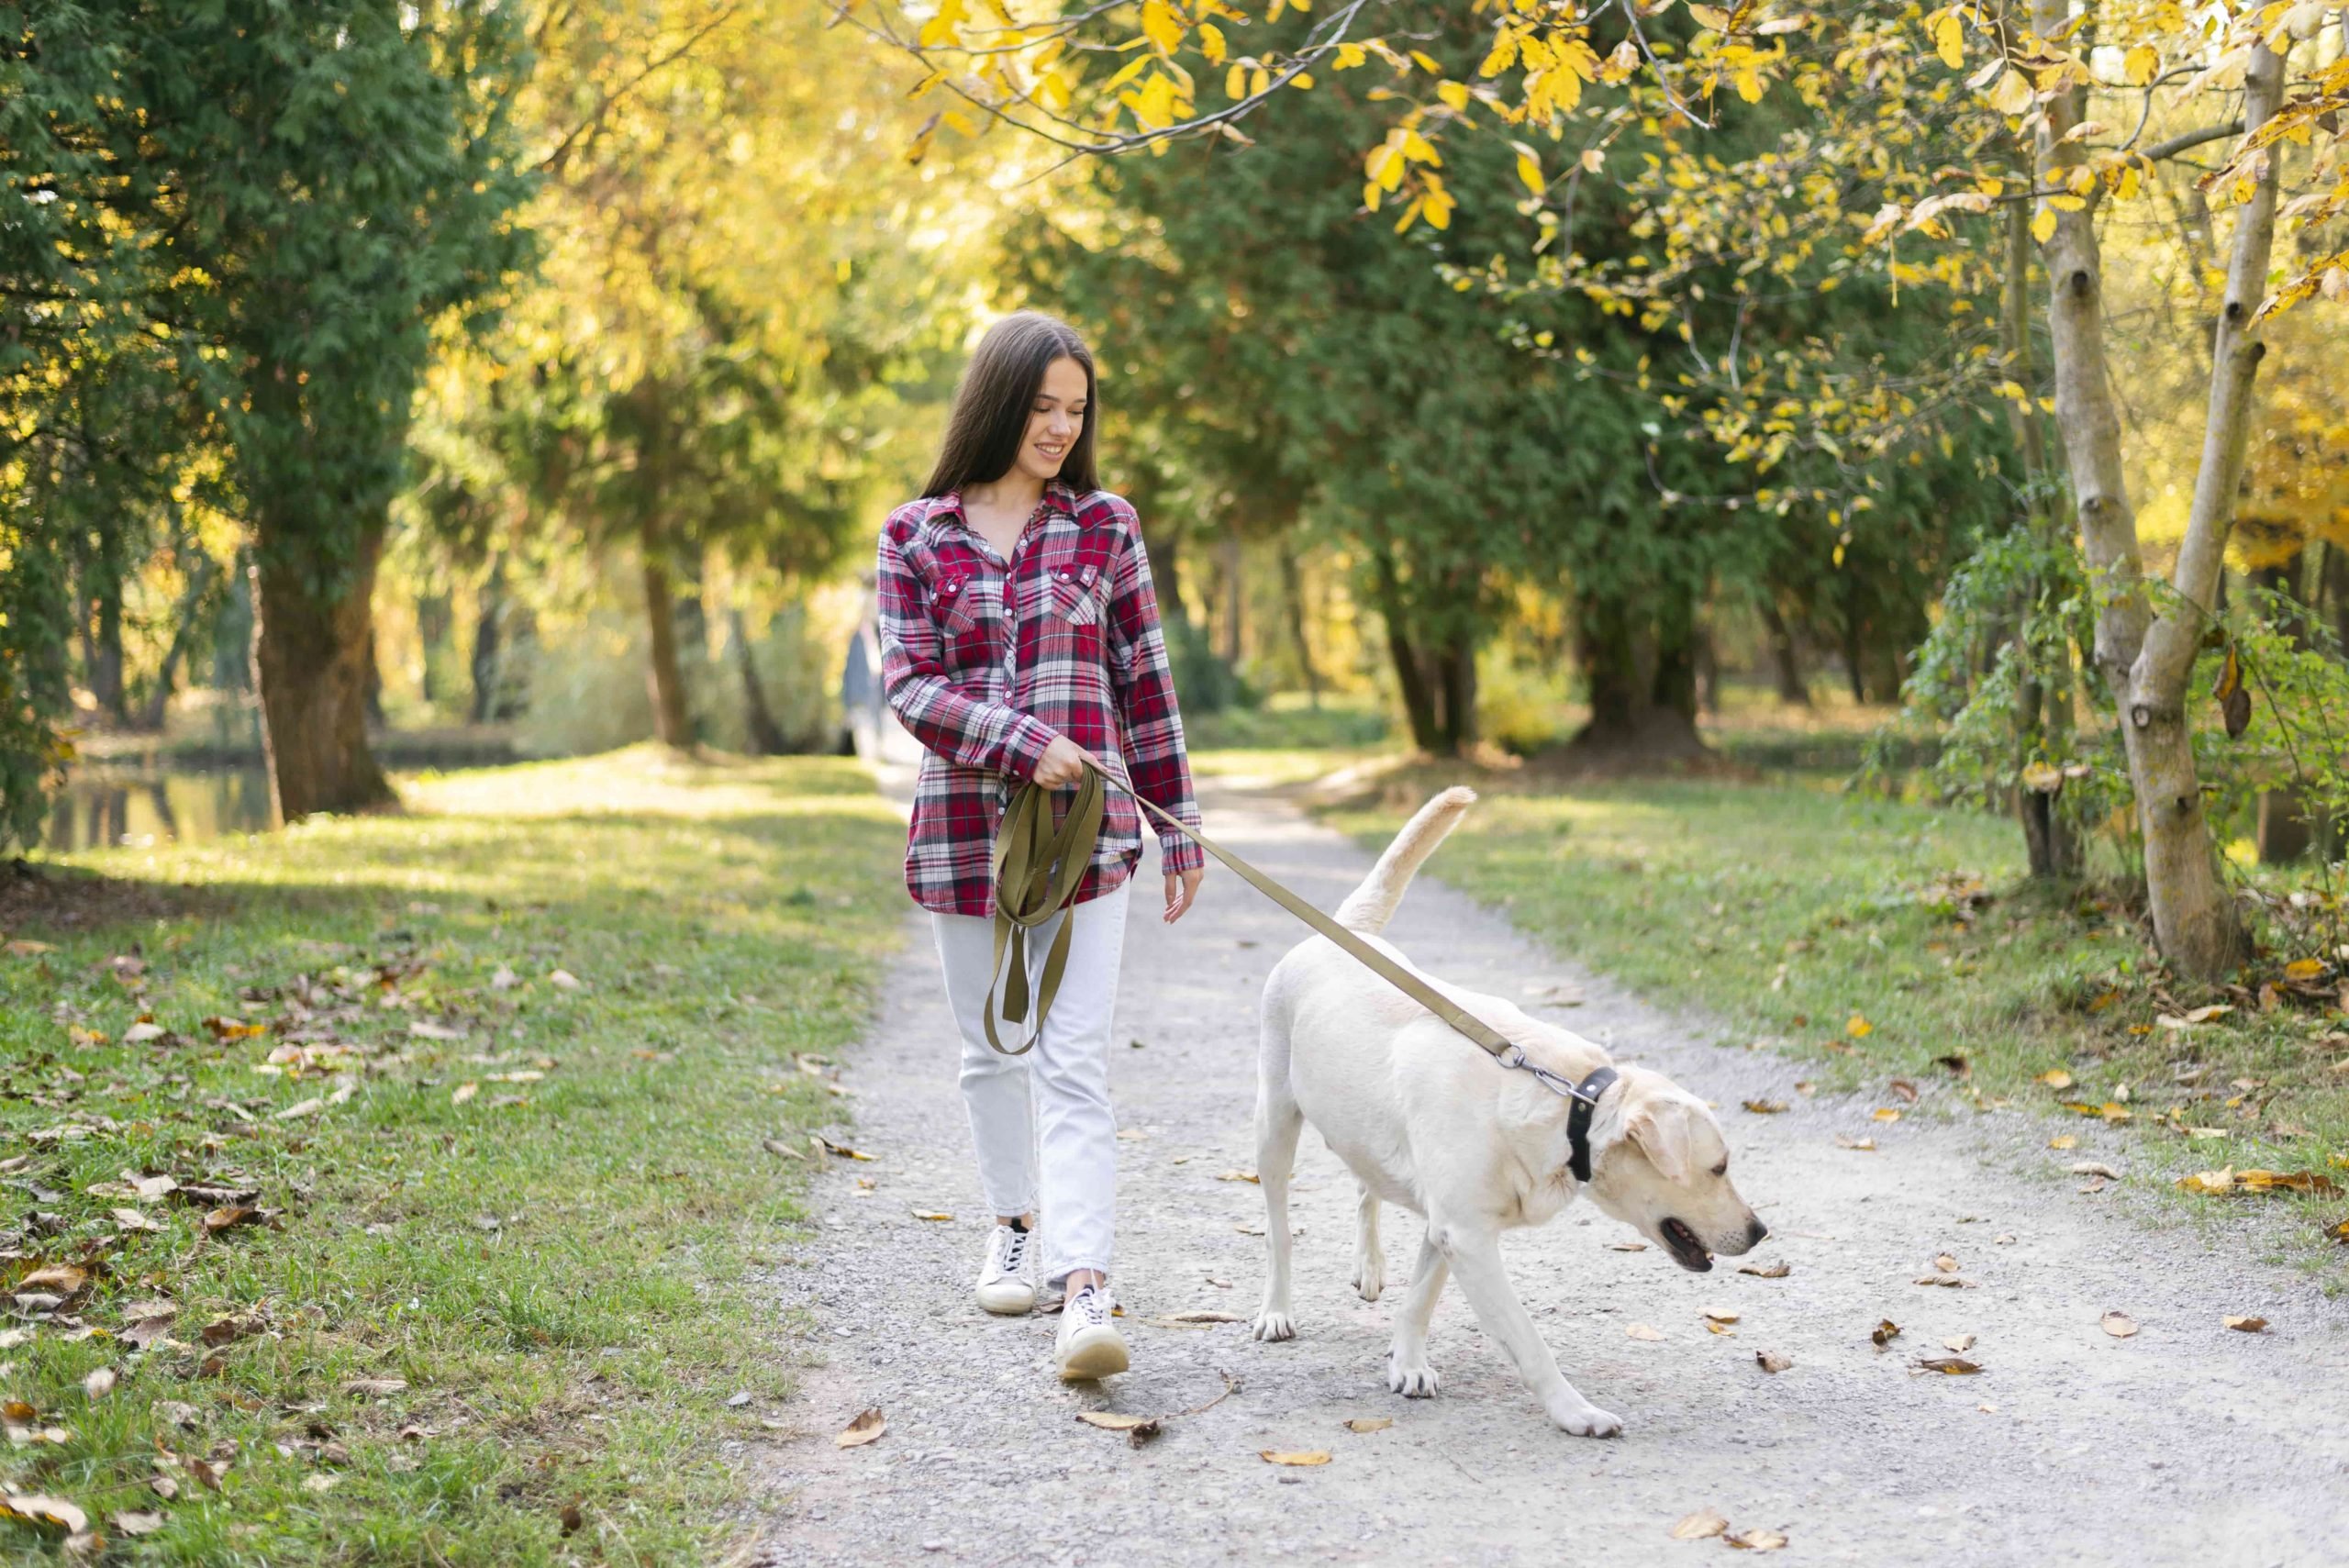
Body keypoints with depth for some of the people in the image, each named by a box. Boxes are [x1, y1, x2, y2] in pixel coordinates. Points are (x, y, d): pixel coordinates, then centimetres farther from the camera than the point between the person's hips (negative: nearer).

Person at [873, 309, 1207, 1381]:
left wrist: (1179, 829, 7)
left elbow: (1145, 681, 8)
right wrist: (1028, 747, -18)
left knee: (1075, 1061, -10)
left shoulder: (1104, 525, 5)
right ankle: (1015, 1224, 35)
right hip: (965, 827, 1)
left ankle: (1085, 1289, -18)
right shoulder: (915, 537, 3)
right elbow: (910, 686, -4)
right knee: (991, 1048, 14)